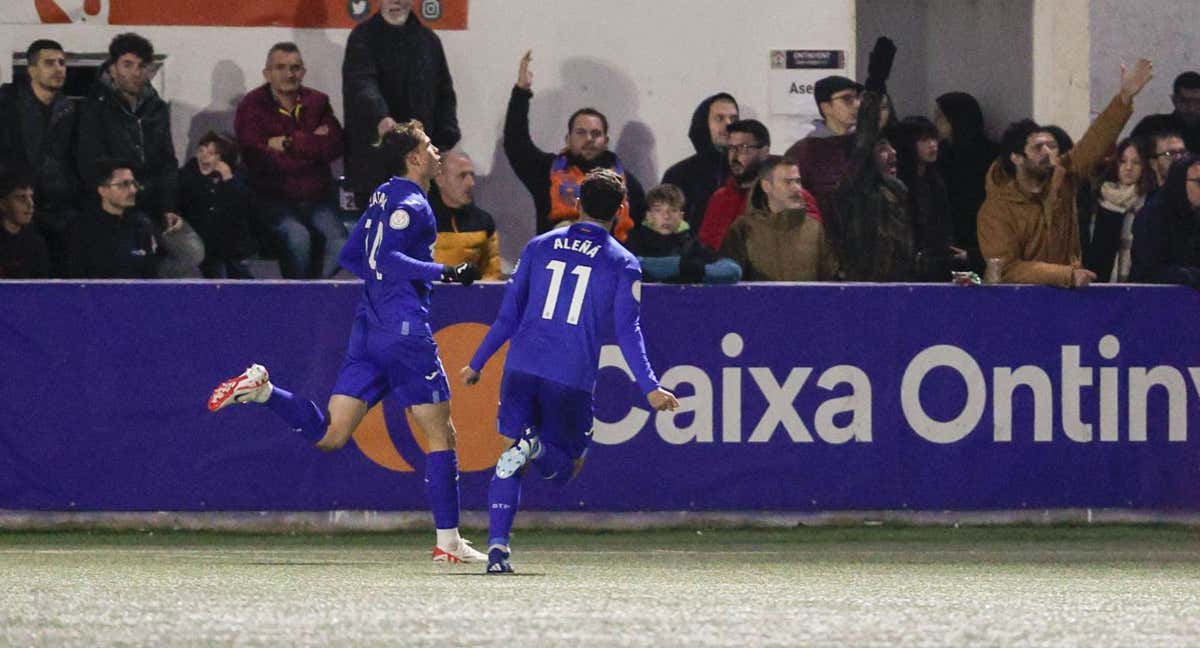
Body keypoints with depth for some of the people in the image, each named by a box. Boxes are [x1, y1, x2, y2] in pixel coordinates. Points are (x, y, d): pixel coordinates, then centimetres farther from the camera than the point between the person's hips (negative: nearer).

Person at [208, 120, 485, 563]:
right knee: (441, 435, 1)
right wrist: (444, 272, -21)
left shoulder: (385, 198, 17)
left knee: (328, 435, 3)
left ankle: (262, 389, -13)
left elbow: (350, 257, 24)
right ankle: (448, 542, 1)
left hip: (369, 327, 8)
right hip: (405, 331, -8)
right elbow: (386, 258, -23)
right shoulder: (411, 204, -10)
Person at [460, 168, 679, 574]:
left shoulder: (540, 247, 11)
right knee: (565, 465, 11)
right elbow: (627, 333, -3)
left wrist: (477, 364, 20)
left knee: (511, 463, 10)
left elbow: (508, 315, 12)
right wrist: (650, 389, -1)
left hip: (521, 369, 2)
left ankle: (497, 546, -9)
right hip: (572, 380, -2)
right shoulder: (623, 264, 4)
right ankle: (536, 448, -25)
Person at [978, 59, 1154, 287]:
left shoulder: (1062, 178, 4)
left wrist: (1125, 97, -8)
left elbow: (1097, 141, 3)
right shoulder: (996, 209, -10)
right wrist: (1066, 275, -24)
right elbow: (1005, 270, -17)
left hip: (1067, 293, 4)